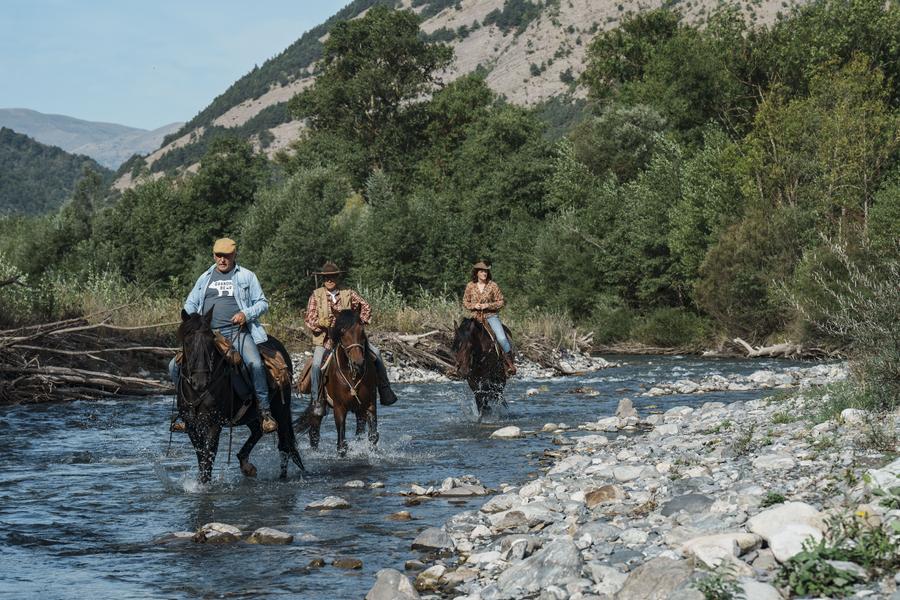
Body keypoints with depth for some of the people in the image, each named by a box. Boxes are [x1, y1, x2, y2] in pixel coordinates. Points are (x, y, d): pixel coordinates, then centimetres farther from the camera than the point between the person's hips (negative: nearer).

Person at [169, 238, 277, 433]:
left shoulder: (247, 276, 11)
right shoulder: (205, 278, 20)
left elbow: (262, 303, 9)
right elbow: (190, 303, 25)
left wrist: (246, 314, -10)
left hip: (237, 331, -4)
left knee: (255, 364, -31)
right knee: (175, 366, -8)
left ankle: (265, 413, -20)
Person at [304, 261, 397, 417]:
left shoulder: (349, 293, 6)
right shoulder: (316, 295, 2)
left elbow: (365, 306, 9)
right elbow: (309, 319, -2)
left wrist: (361, 321, -7)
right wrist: (321, 323, -22)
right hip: (324, 340, -2)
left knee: (375, 352, -14)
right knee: (317, 363, -29)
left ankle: (384, 390, -4)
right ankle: (318, 401, -17)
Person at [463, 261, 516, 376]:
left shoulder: (493, 285, -3)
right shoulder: (470, 286, 3)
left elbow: (501, 301, 0)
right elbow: (465, 302, 11)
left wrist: (488, 305, -15)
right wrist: (474, 306, -10)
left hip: (491, 315, -2)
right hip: (476, 317, 2)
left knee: (501, 338, -21)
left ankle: (509, 361, -3)